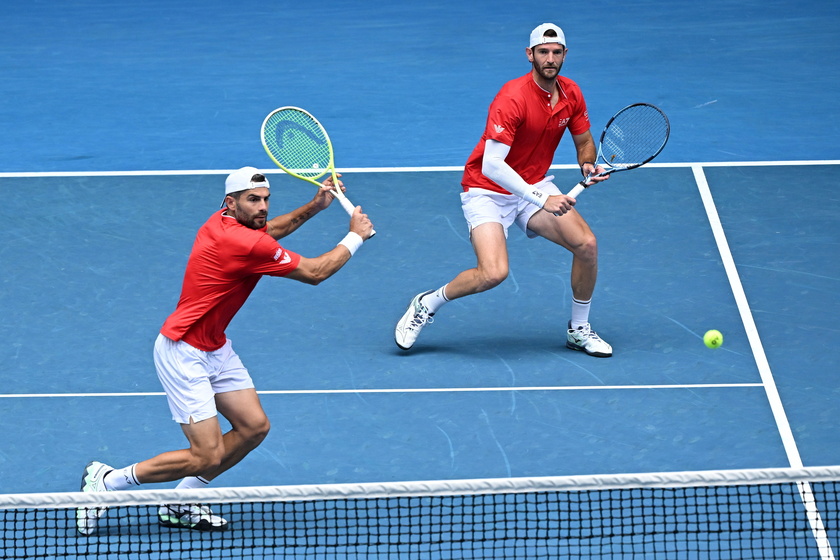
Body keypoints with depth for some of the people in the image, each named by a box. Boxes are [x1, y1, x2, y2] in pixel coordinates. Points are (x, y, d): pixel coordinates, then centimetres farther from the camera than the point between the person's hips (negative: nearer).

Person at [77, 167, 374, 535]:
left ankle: (181, 504, 17)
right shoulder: (241, 243, -26)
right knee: (207, 457, -11)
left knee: (254, 427, 6)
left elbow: (267, 231, 27)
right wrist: (355, 237, -1)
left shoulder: (226, 221, 1)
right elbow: (315, 273, -15)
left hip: (214, 348, 10)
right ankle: (105, 481, 3)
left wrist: (314, 206, 14)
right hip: (183, 353, -10)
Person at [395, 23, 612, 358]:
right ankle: (427, 304, 3)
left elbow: (584, 142, 14)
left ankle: (579, 330, 9)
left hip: (536, 186, 6)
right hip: (488, 191, -6)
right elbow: (491, 165, -33)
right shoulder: (512, 98, -27)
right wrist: (542, 200, -34)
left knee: (587, 244, -12)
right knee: (494, 273, -25)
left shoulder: (571, 95, -4)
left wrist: (588, 164, -10)